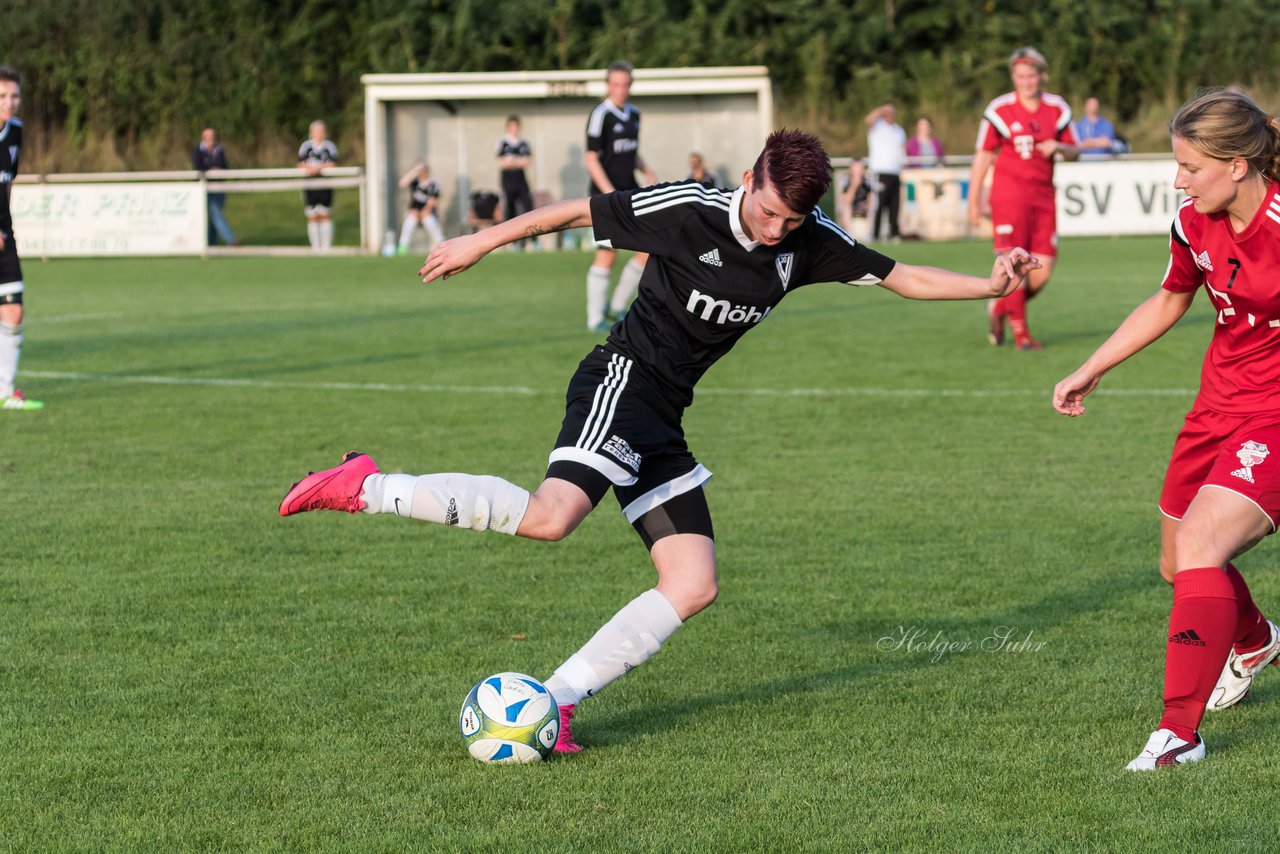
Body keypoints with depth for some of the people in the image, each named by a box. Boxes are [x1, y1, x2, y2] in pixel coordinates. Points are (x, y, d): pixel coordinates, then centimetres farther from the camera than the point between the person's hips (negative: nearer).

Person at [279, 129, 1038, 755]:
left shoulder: (811, 244, 2)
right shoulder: (689, 211, -14)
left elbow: (902, 276, 10)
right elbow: (580, 210, -4)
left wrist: (990, 286, -3)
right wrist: (483, 242, 1)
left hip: (661, 418, 7)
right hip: (624, 379, -7)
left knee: (694, 586, -1)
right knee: (550, 518, -33)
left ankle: (554, 700, 0)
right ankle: (367, 488, -22)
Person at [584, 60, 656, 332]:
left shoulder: (634, 114, 11)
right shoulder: (600, 115, -11)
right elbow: (591, 159, -14)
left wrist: (648, 173, 5)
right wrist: (610, 193, -22)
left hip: (630, 193, 7)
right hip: (606, 194, -7)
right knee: (606, 255, -6)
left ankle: (618, 306, 14)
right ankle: (595, 318, 4)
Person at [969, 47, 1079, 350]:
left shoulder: (1057, 109, 7)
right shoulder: (1000, 110, -4)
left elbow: (1073, 152, 15)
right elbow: (983, 157, 2)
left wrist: (1059, 147, -9)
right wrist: (974, 201, 0)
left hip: (1043, 196, 4)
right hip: (1009, 194, -4)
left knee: (1042, 271, -1)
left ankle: (1000, 308, 24)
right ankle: (1020, 332, 1)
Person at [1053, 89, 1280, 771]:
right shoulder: (1195, 224, -3)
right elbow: (1169, 302, 18)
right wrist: (1091, 370, 19)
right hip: (1220, 403, 7)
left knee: (1198, 544, -24)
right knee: (1178, 566, 18)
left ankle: (1179, 731, -15)